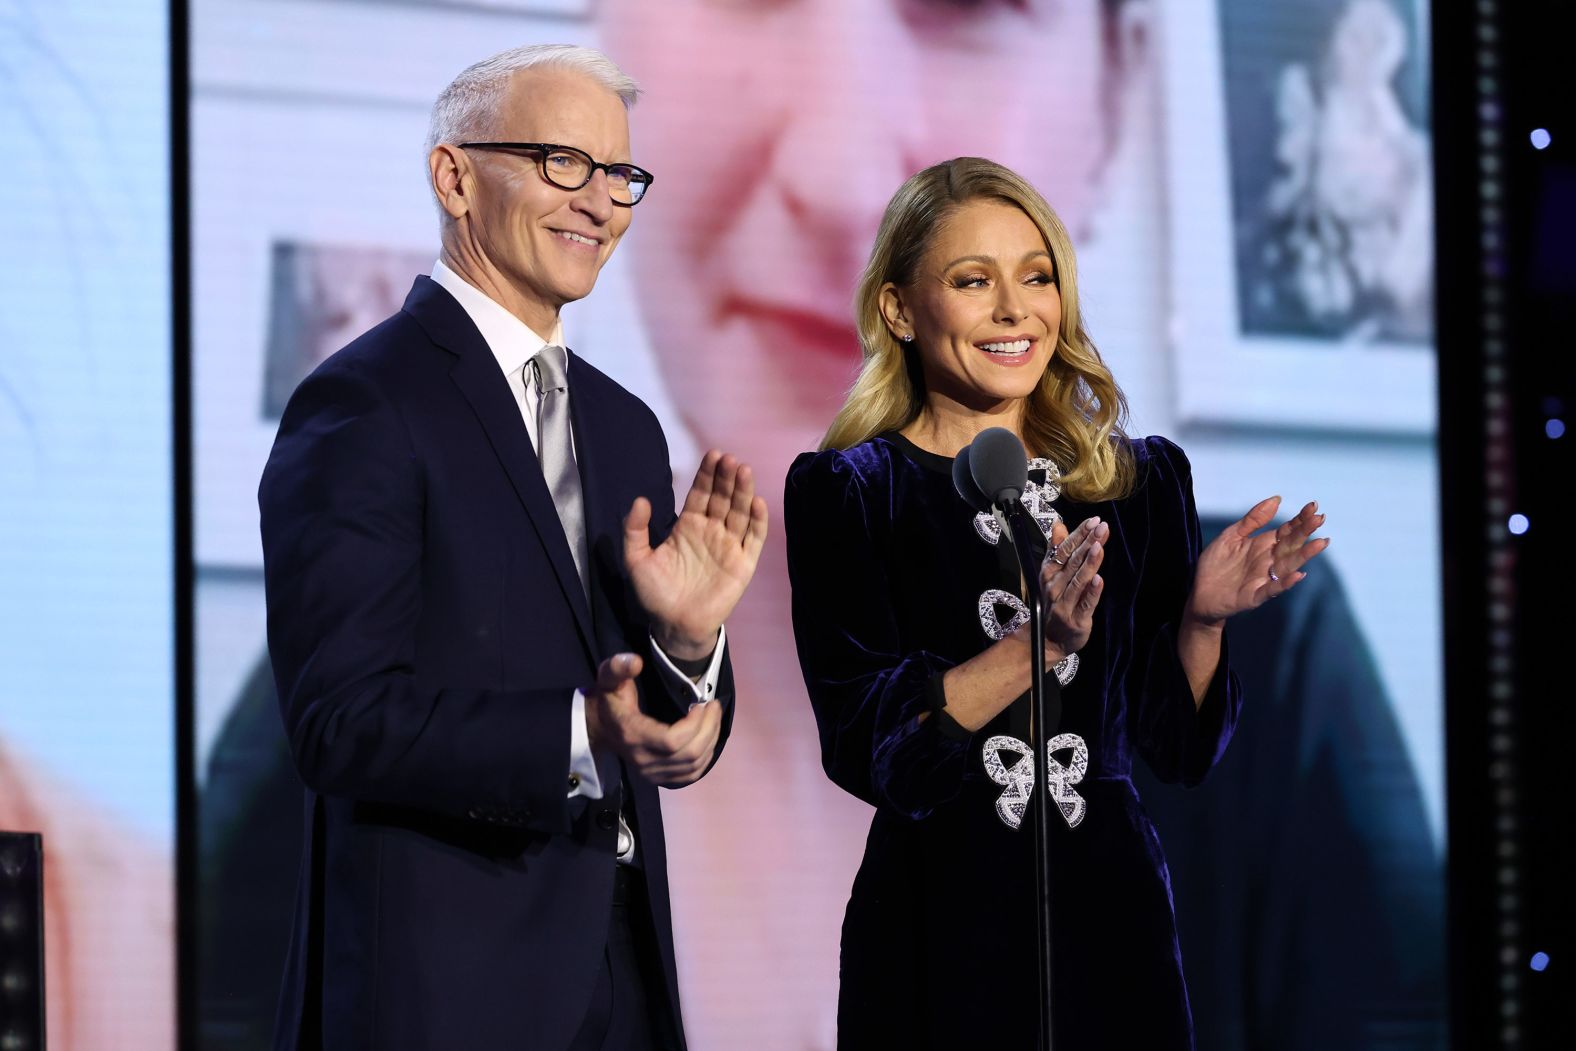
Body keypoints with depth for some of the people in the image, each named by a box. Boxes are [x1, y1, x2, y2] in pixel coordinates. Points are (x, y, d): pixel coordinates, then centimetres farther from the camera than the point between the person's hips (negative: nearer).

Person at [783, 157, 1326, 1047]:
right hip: (941, 927, -3)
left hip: (1114, 913, 3)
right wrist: (1038, 644, -24)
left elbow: (1179, 743, 8)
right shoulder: (845, 491, -3)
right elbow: (865, 743, -14)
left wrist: (1201, 620, -9)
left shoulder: (1143, 480, 7)